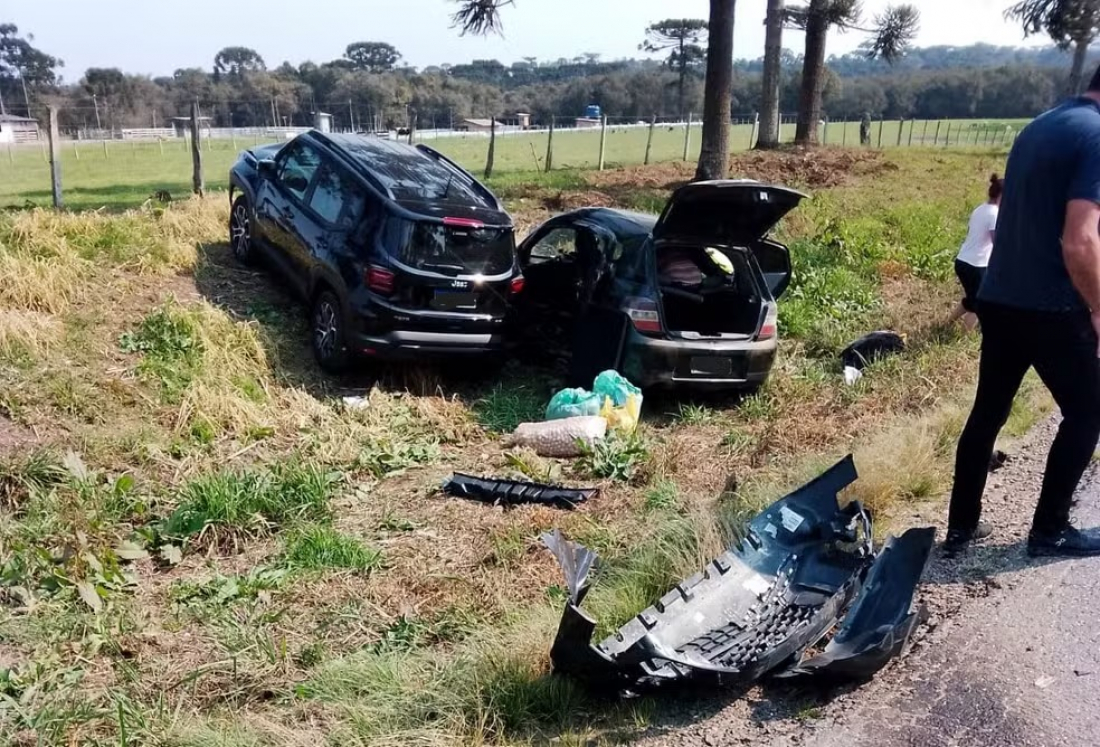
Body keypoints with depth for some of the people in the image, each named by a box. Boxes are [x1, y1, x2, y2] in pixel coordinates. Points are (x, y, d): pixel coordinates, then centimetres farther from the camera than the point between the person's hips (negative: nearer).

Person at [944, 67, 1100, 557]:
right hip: (1050, 309, -8)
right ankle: (1049, 530, 17)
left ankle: (961, 525, 19)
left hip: (999, 300, 8)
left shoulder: (1039, 127, 12)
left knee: (987, 411, 13)